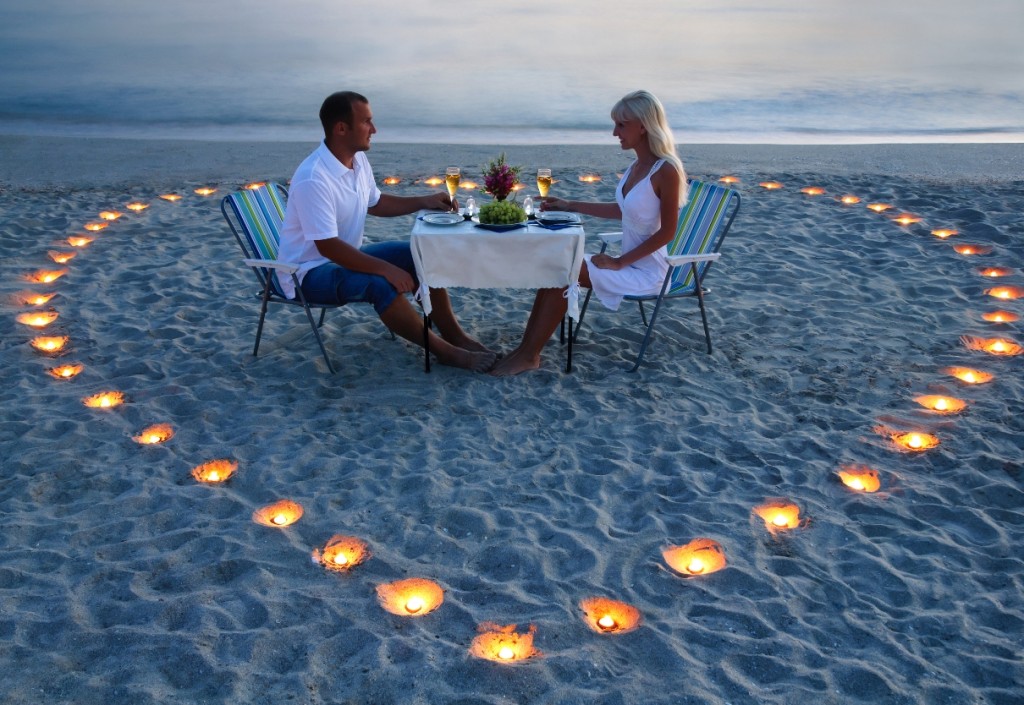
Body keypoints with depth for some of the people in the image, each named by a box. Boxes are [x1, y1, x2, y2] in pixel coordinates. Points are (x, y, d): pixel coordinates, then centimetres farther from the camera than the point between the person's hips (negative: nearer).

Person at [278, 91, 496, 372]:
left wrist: (424, 201, 6)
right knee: (380, 284, -33)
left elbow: (374, 203, 18)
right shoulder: (312, 179, -28)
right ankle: (445, 351, -21)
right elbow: (328, 247, -31)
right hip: (311, 270, -9)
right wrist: (387, 269, -32)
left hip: (345, 256, 9)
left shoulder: (358, 160, 0)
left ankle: (454, 334, -1)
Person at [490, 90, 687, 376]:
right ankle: (527, 349, -6)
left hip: (646, 271, -8)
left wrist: (620, 262, -18)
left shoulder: (666, 170, -19)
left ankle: (529, 356, -8)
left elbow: (667, 231, -19)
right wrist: (570, 206, 16)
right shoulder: (638, 165, 7)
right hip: (630, 263, 8)